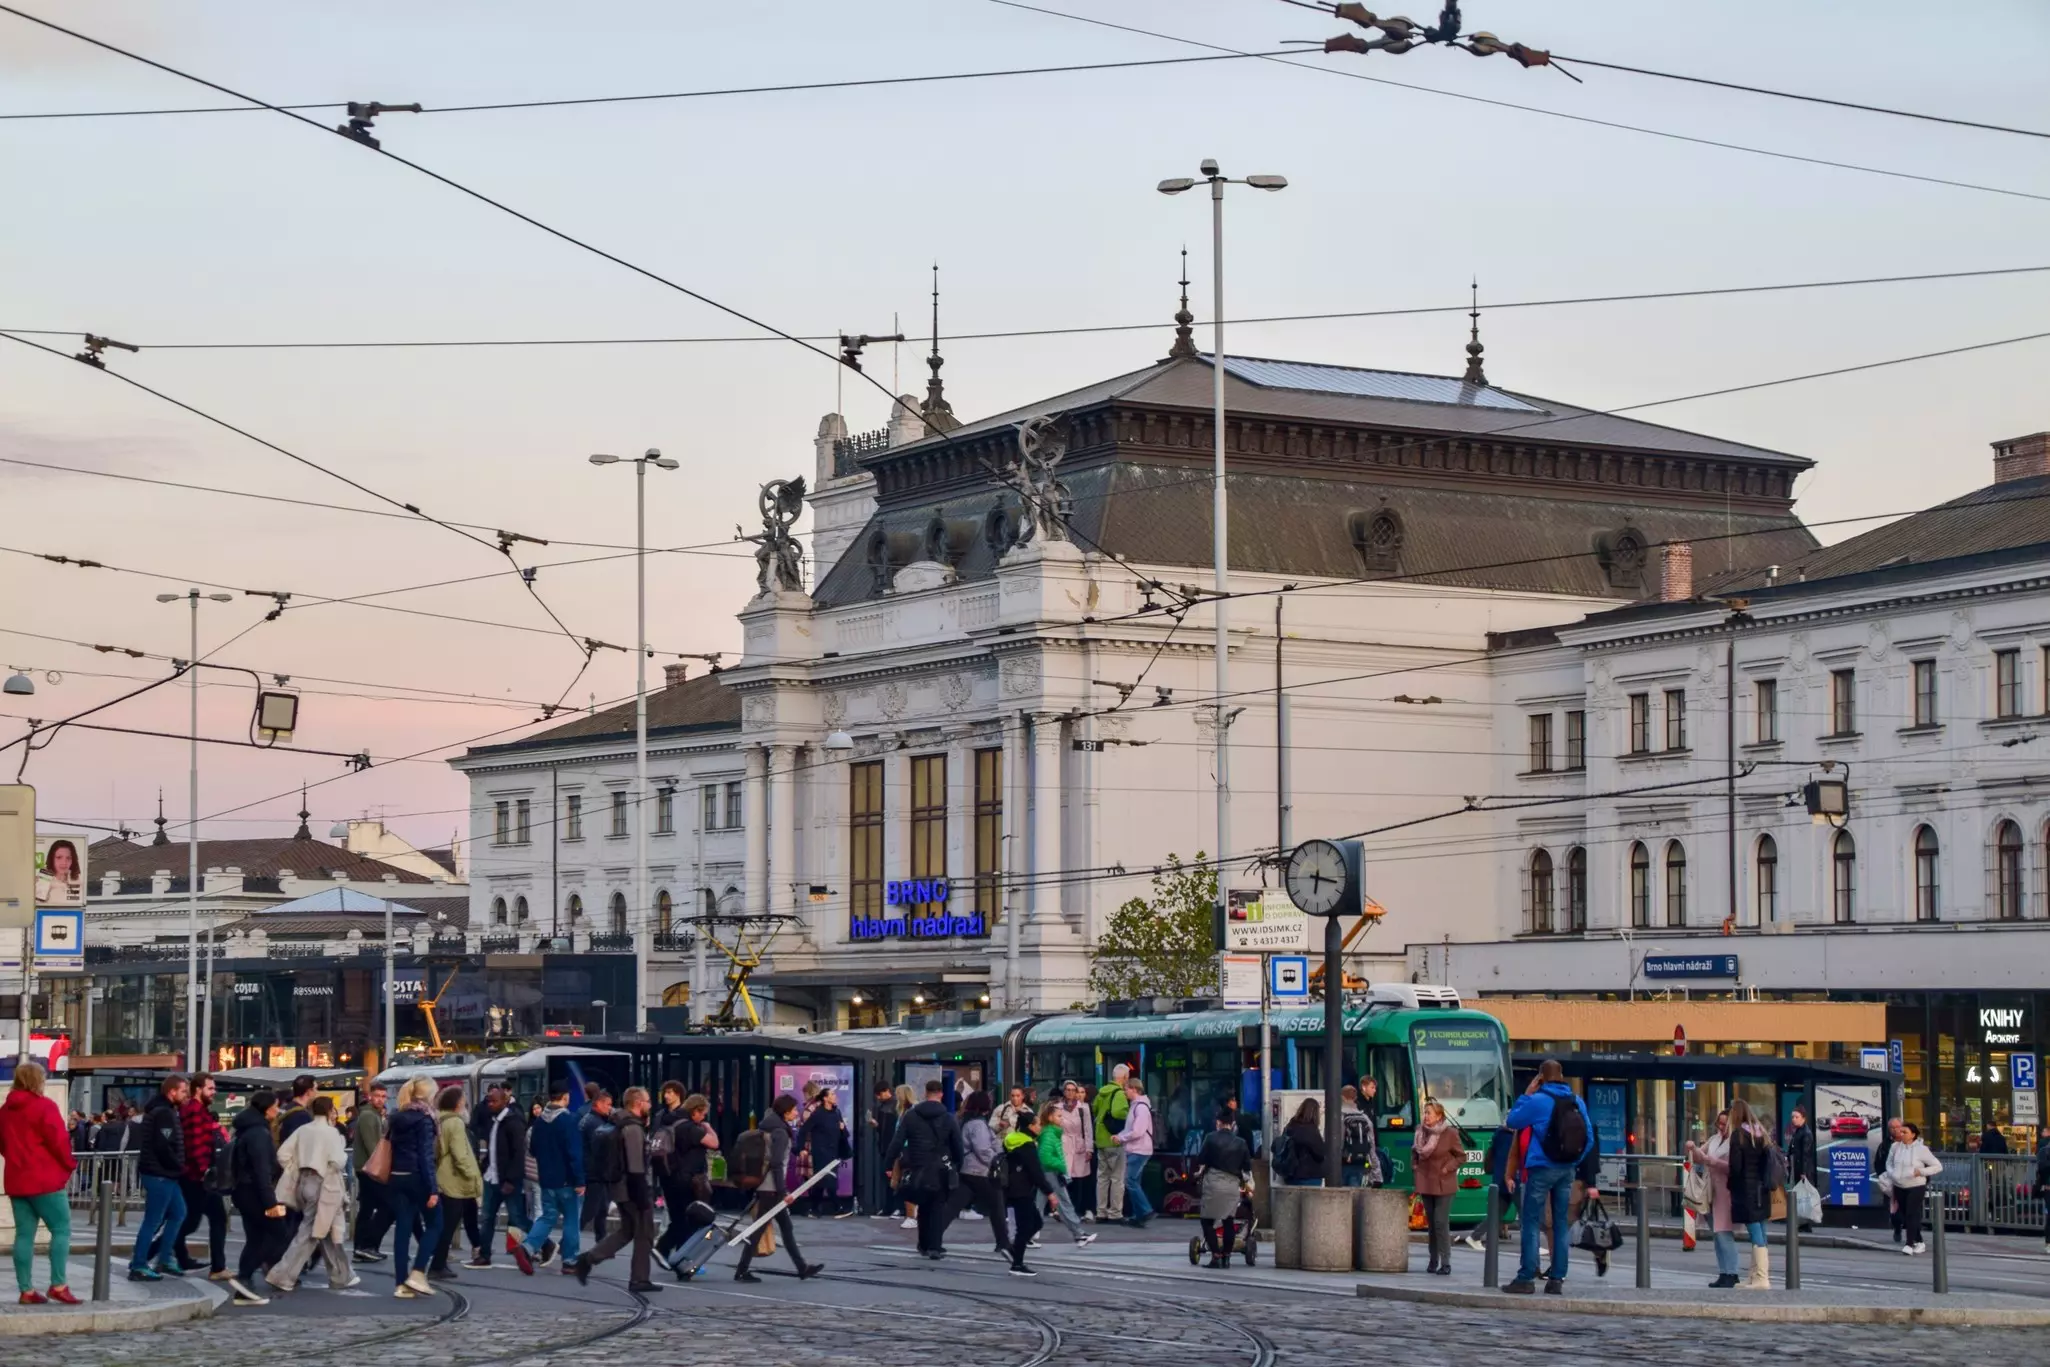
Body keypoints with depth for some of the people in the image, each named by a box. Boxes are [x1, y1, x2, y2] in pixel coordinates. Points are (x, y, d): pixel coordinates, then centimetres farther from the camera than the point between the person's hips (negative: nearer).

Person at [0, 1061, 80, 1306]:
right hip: (45, 1180, -7)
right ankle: (58, 1285, -10)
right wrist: (69, 1164, -1)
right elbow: (58, 1139, -15)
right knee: (61, 1229, -2)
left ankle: (27, 1290, 3)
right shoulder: (44, 1106, -10)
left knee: (24, 1234, 6)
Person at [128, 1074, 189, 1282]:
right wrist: (179, 1167, -11)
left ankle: (164, 1260, 22)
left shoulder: (161, 1110, 16)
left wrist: (178, 1167, 10)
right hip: (159, 1175, -11)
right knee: (153, 1220, -5)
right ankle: (138, 1266, 0)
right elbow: (163, 1147, -24)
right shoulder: (164, 1113, -17)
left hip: (166, 1174, 11)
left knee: (178, 1213, 18)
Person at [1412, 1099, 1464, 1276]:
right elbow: (1414, 1151, 22)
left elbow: (1461, 1156, -4)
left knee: (1441, 1222, -10)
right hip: (1425, 1184, 5)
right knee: (1431, 1223, 11)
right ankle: (1433, 1260, 19)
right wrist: (1414, 1165, 7)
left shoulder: (1450, 1133, -11)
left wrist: (1447, 1168, -13)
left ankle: (1445, 1263, -6)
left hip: (1443, 1185, -5)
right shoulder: (1421, 1132, 5)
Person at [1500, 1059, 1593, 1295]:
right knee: (1560, 1224, 9)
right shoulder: (1578, 1102, 5)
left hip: (1541, 1169, -5)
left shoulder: (1537, 1101, -11)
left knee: (1531, 1223, -2)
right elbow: (1589, 1137, 9)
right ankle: (1557, 1279, 7)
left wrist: (1525, 1095, 6)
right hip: (1567, 1170, 5)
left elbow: (1511, 1122, 1)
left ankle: (1526, 1278, -6)